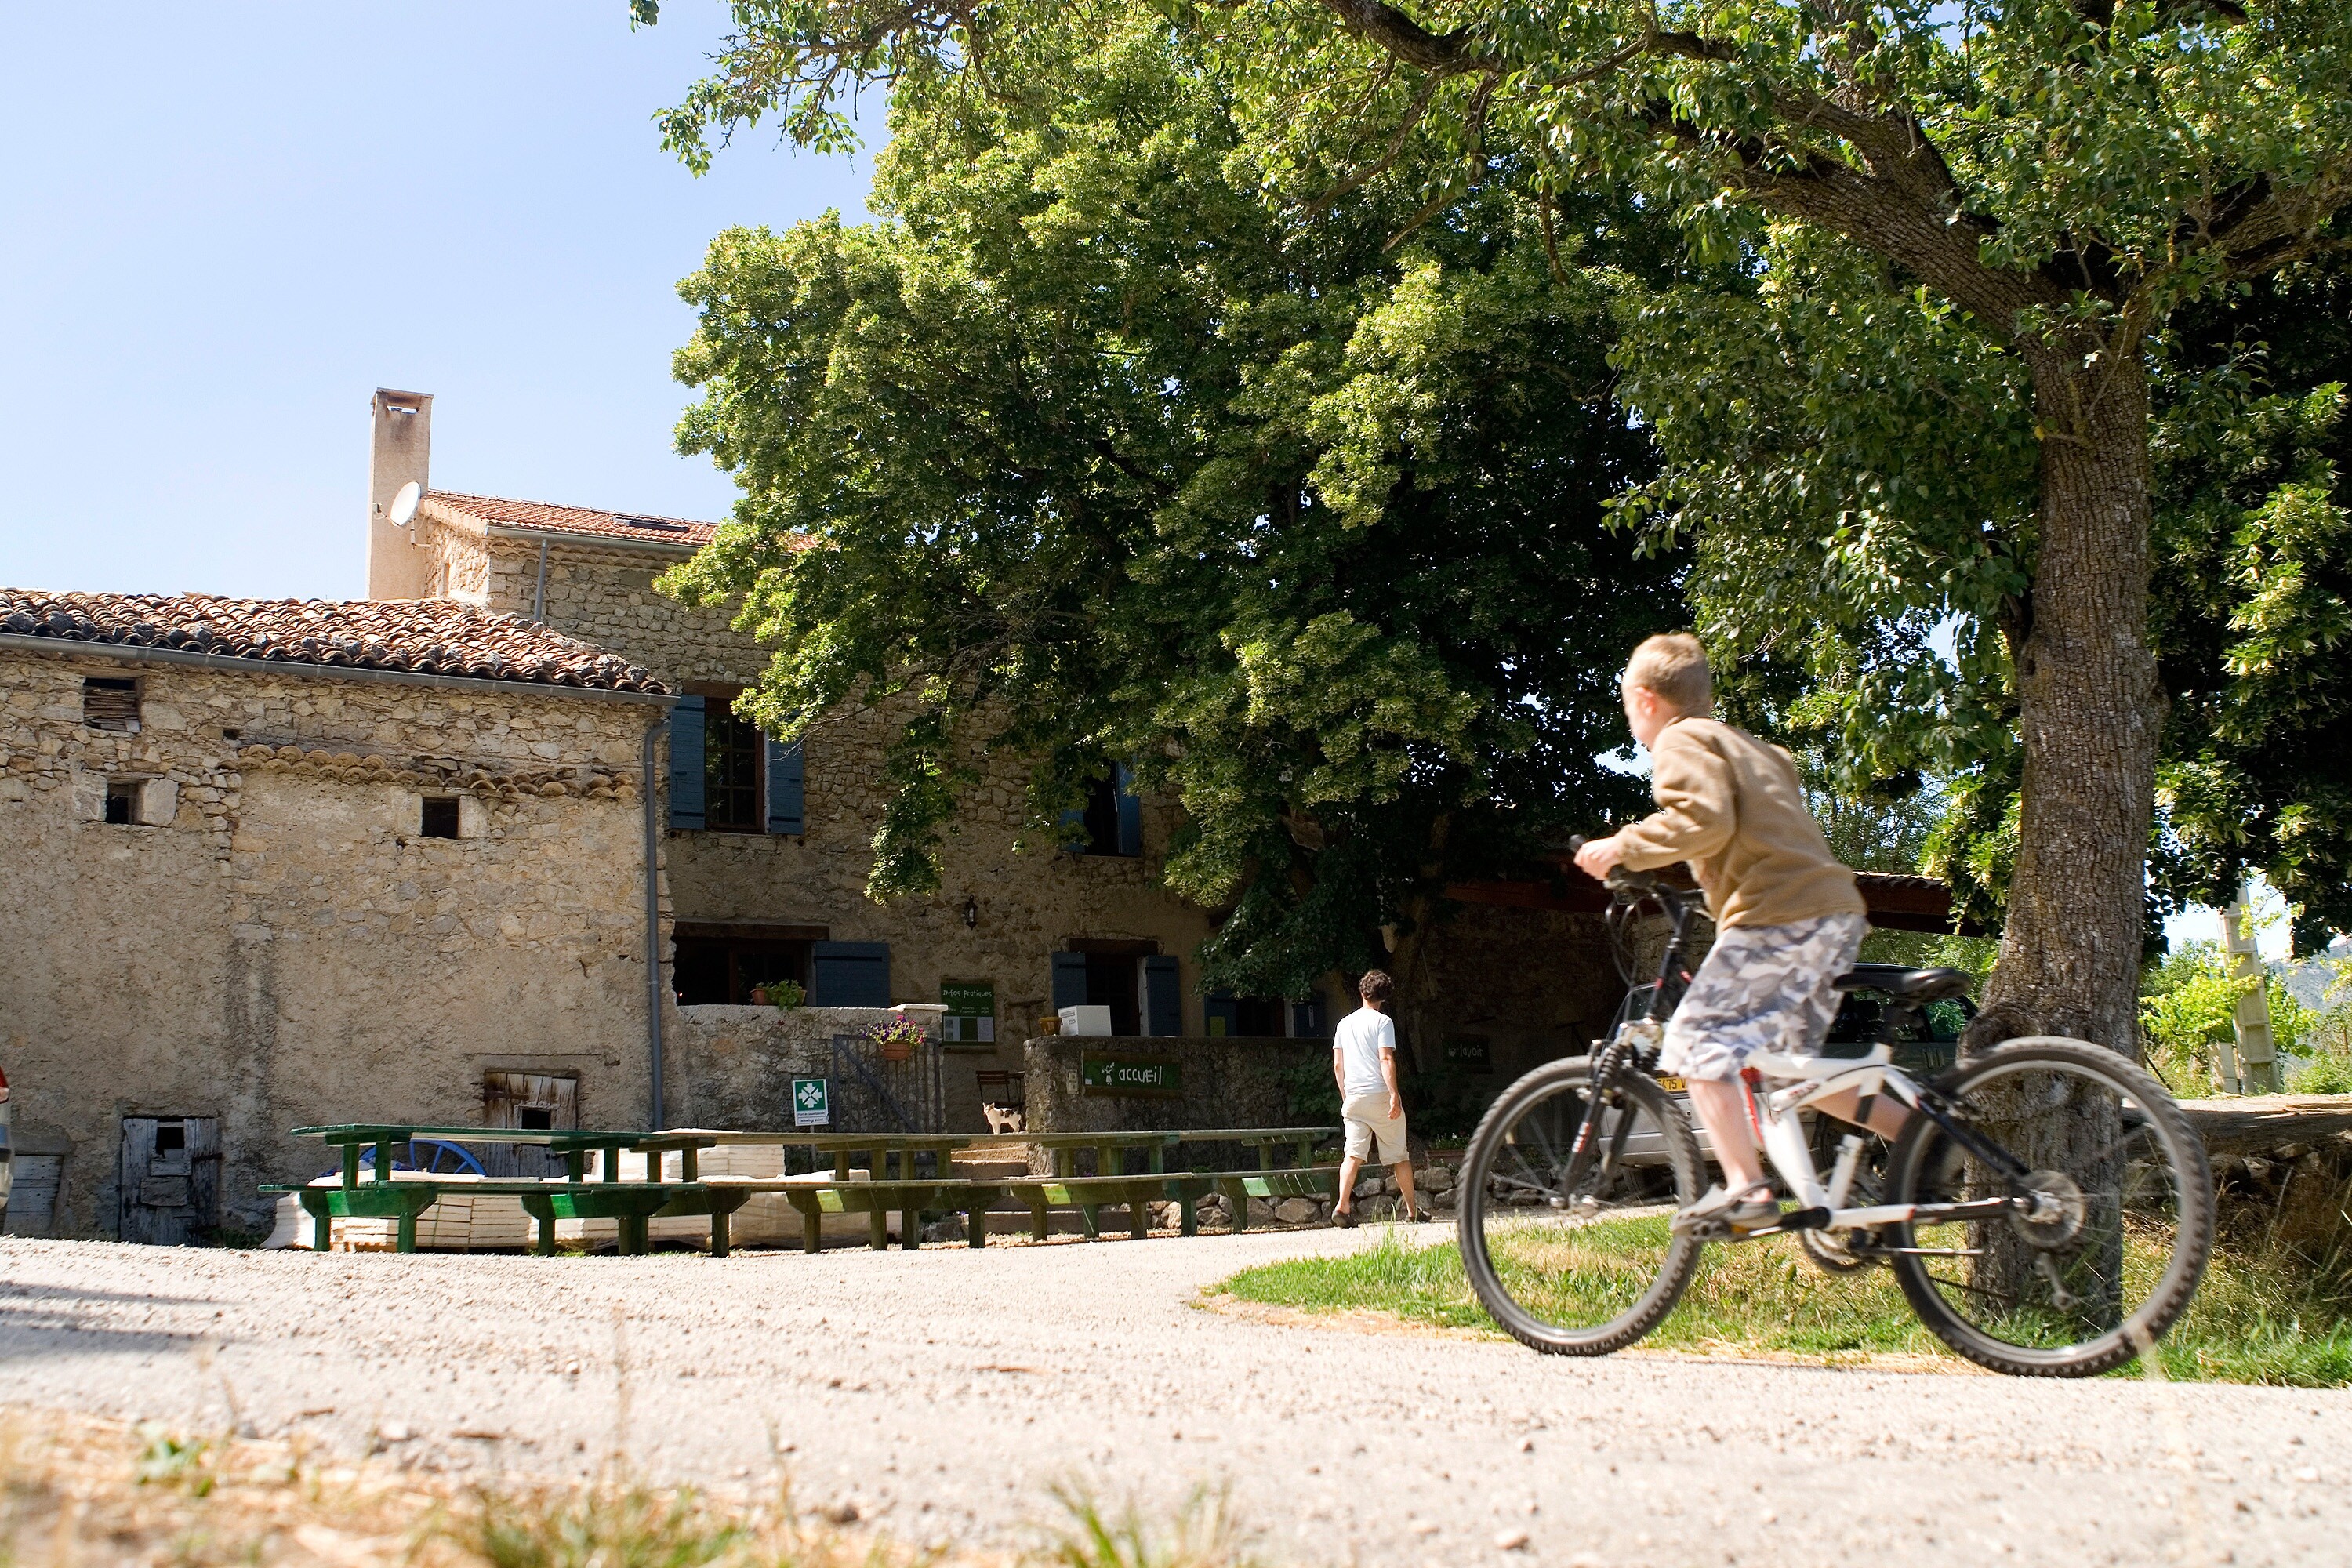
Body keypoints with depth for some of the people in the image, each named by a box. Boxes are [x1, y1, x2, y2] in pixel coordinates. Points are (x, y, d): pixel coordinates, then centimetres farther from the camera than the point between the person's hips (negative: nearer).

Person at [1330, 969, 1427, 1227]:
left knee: (1353, 1154, -3)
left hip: (1353, 1099, 4)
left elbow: (1337, 1065, 13)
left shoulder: (1344, 1024, 12)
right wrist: (1395, 1094, -18)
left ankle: (1342, 1206, -20)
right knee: (1399, 1155, 7)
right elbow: (1386, 1060, -14)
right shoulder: (1383, 1022, -4)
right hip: (1380, 1095, -4)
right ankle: (1412, 1210, 14)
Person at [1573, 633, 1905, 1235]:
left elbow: (1704, 819, -19)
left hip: (1779, 914, -10)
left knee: (1699, 1043, -10)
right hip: (1836, 910, 10)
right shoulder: (1743, 744, 27)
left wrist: (1623, 846, -11)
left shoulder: (1681, 742, -2)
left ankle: (1746, 1189, -19)